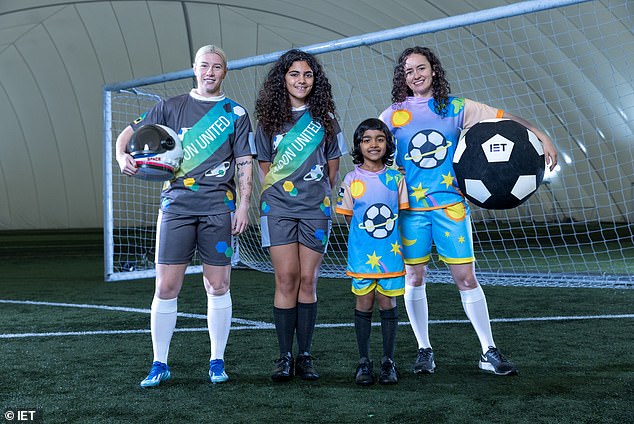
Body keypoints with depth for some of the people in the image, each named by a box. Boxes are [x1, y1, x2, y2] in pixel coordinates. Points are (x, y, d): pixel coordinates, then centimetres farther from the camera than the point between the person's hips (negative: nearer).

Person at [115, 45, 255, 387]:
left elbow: (244, 163, 7)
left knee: (218, 286, 3)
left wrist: (244, 204, -2)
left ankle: (217, 361, 18)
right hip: (176, 203, 1)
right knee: (166, 286, -2)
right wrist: (123, 157, -8)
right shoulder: (171, 107, 12)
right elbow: (129, 133, 13)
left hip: (219, 207, 0)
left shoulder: (236, 113, 10)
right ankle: (159, 364, 12)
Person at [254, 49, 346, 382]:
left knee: (307, 282, 1)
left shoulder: (325, 118, 9)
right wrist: (277, 190, 5)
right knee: (286, 280, -5)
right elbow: (265, 167, 13)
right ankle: (285, 357, 4)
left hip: (315, 208, 0)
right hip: (278, 207, 0)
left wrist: (319, 194, 10)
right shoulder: (269, 119, 9)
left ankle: (305, 356, 10)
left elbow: (332, 168, 13)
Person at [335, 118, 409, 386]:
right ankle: (364, 361, 19)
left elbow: (401, 212, 7)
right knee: (364, 304, 5)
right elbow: (349, 216, 6)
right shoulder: (351, 179, 0)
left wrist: (386, 234, 1)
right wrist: (365, 235, 1)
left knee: (388, 303, 6)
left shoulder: (396, 178, 1)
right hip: (362, 253, 0)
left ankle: (388, 361, 19)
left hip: (390, 252, 1)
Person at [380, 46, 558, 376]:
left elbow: (504, 118, 4)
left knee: (466, 277, -2)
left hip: (450, 204, 0)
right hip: (410, 206, 1)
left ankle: (489, 352, 11)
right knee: (414, 278, 4)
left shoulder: (456, 108, 6)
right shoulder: (394, 114, 6)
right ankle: (424, 350, 20)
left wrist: (540, 136, -8)